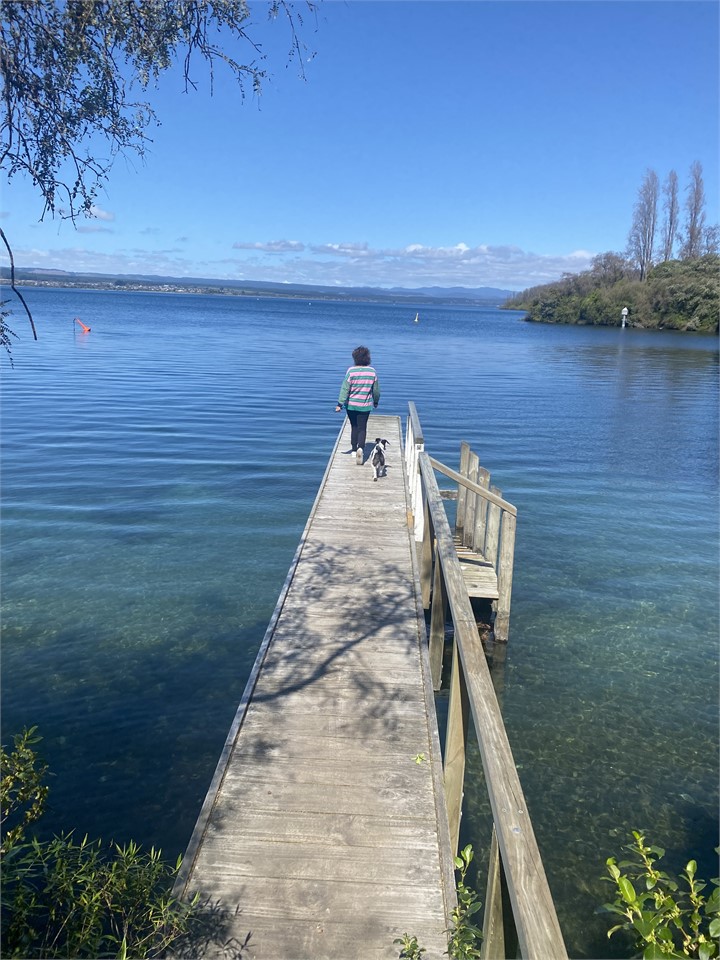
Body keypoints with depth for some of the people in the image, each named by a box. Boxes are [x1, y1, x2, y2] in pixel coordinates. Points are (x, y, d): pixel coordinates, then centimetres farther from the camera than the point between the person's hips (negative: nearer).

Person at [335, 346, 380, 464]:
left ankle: (354, 450, 25)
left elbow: (345, 388, -13)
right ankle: (360, 448, -19)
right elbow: (376, 389, 6)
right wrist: (376, 401, 22)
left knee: (354, 427, 16)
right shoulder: (372, 371, -4)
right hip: (365, 405, 1)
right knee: (362, 428, 4)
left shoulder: (351, 371, -12)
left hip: (351, 404, 0)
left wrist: (340, 404, -9)